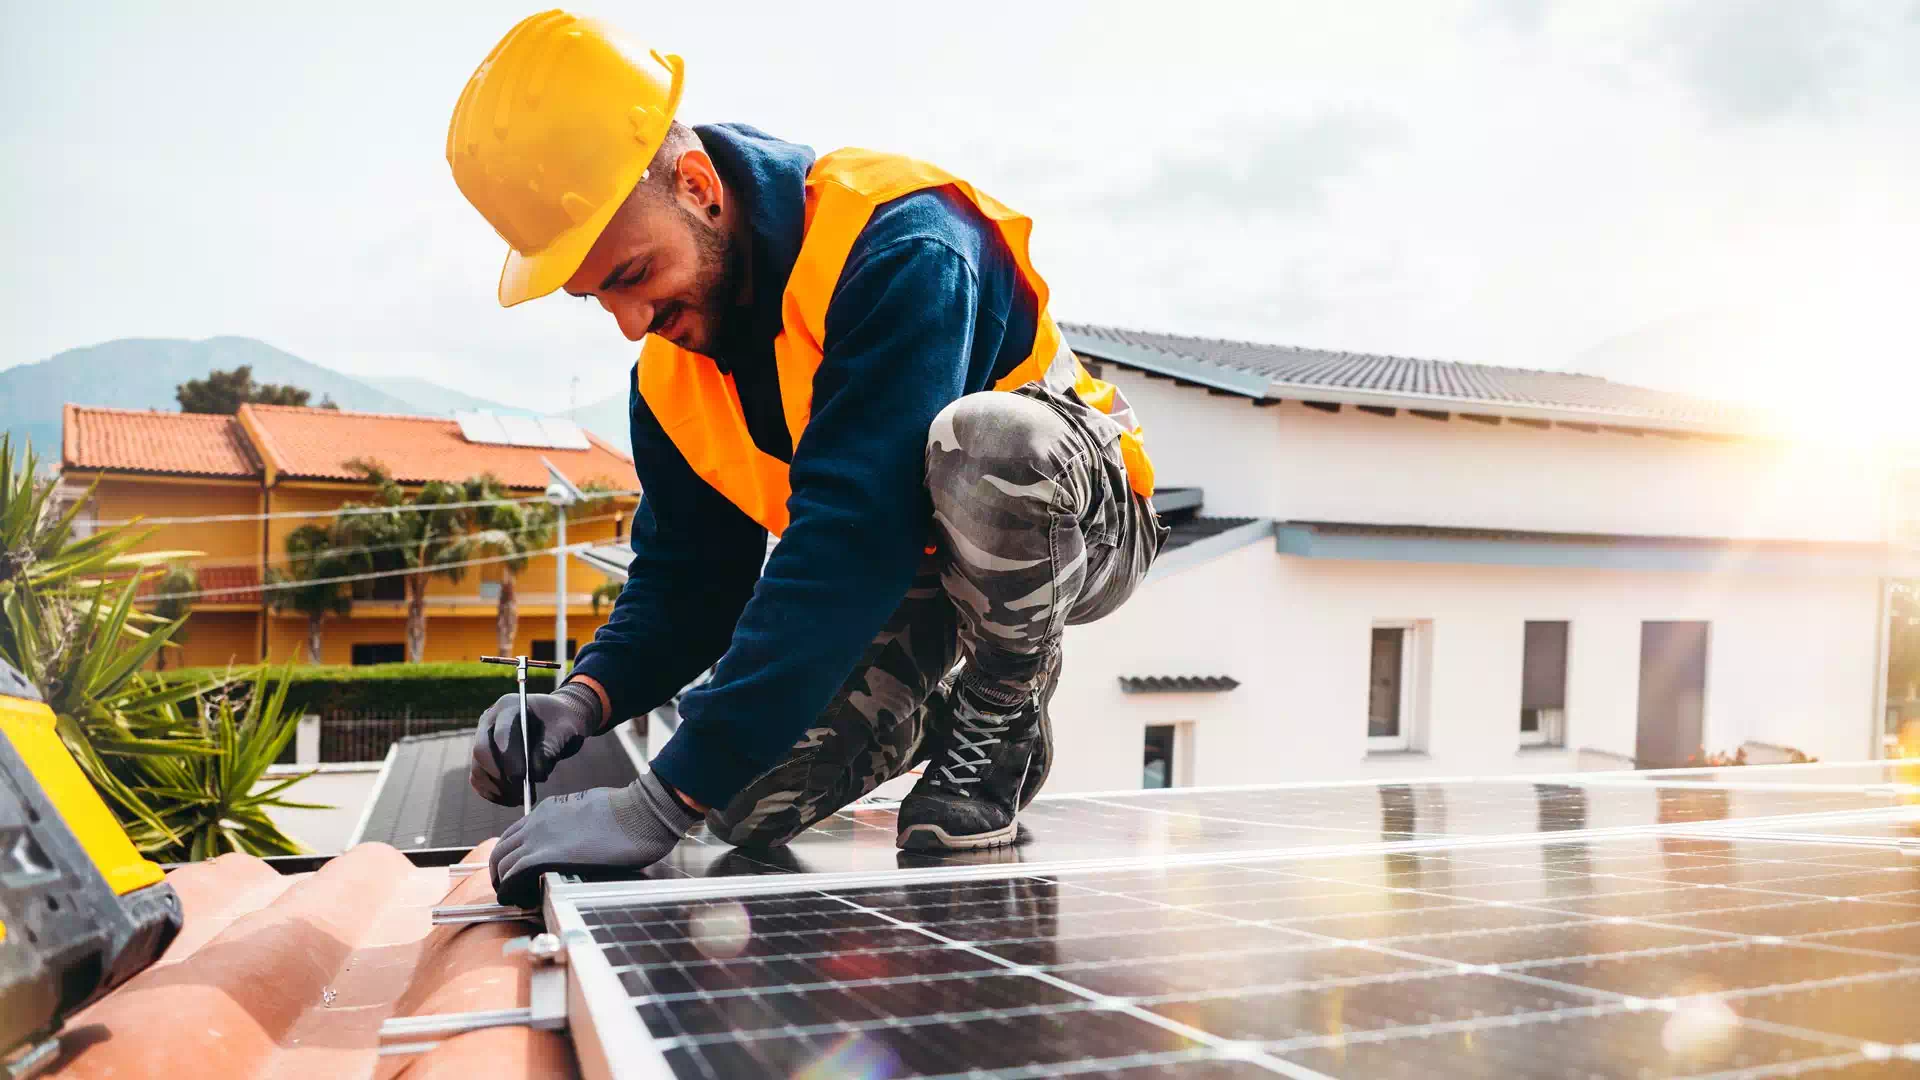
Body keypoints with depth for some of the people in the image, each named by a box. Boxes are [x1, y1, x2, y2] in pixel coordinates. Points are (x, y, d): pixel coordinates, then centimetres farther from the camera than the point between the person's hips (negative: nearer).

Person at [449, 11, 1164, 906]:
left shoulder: (894, 246, -30)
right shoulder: (669, 372, -5)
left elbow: (851, 542, -39)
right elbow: (688, 576, 1)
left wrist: (662, 804, -39)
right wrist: (587, 697, -22)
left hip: (1077, 523, -5)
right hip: (901, 584, 6)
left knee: (984, 438, -40)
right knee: (751, 802, -15)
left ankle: (1000, 722, -11)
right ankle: (938, 700, 16)